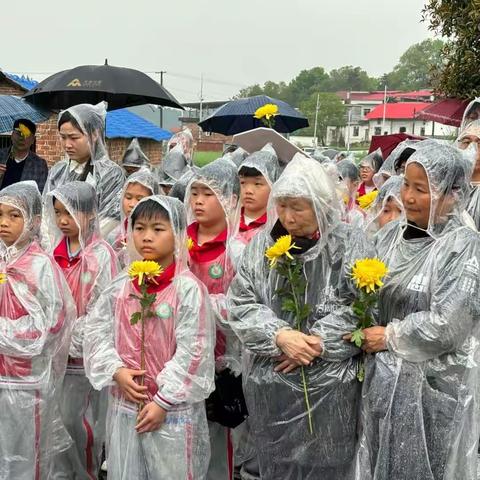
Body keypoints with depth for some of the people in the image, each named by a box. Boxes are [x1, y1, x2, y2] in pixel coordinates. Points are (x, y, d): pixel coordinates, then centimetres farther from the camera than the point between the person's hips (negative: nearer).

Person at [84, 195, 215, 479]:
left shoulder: (189, 289, -13)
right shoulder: (120, 287, 3)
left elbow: (193, 352, -15)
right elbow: (97, 332, 6)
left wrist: (162, 401, -14)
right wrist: (116, 371, -9)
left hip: (174, 409, -5)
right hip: (124, 405, 5)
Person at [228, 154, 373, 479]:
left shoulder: (350, 244, -5)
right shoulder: (262, 243, 2)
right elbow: (241, 303, -2)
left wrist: (314, 343, -17)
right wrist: (280, 336, -17)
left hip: (331, 384, -2)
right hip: (269, 381, 3)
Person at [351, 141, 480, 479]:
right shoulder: (392, 234, 3)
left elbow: (447, 325, -21)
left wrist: (388, 337, -14)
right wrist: (365, 334, -4)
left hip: (432, 385, -5)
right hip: (382, 377, 6)